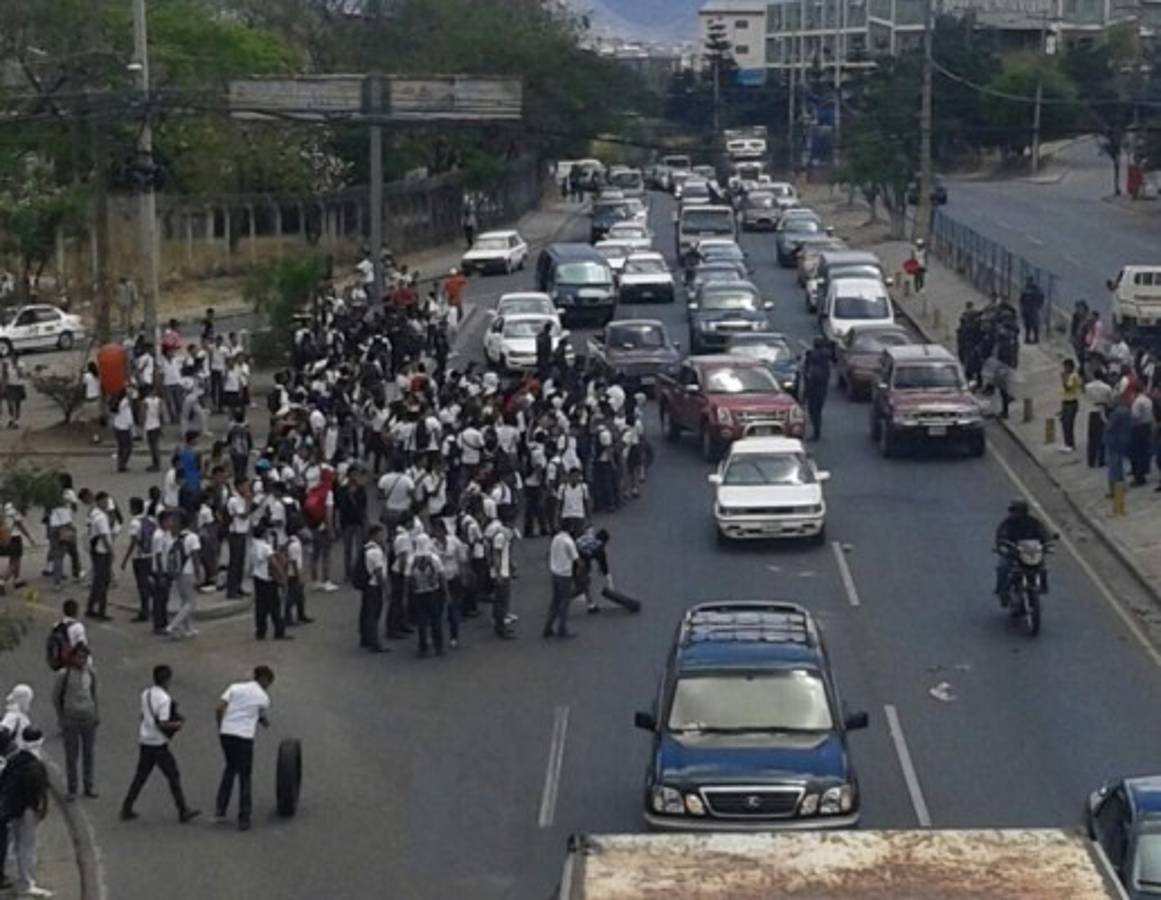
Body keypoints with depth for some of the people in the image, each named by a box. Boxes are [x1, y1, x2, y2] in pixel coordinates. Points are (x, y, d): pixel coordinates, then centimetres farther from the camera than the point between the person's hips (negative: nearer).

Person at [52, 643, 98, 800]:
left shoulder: (90, 673, -1)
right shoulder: (64, 674, -12)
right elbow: (56, 697, -3)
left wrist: (96, 714, 10)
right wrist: (61, 718, -4)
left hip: (88, 719, 3)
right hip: (70, 721, -3)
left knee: (88, 752, 10)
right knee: (71, 755, 2)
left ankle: (89, 786, 22)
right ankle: (72, 789, 12)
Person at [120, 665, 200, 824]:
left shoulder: (146, 693, 6)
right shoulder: (164, 699, -19)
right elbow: (163, 724, -23)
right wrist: (178, 724, -6)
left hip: (144, 741, 7)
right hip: (158, 743, -7)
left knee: (140, 776, 14)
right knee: (173, 776, 2)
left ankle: (127, 809, 13)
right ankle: (183, 812, 6)